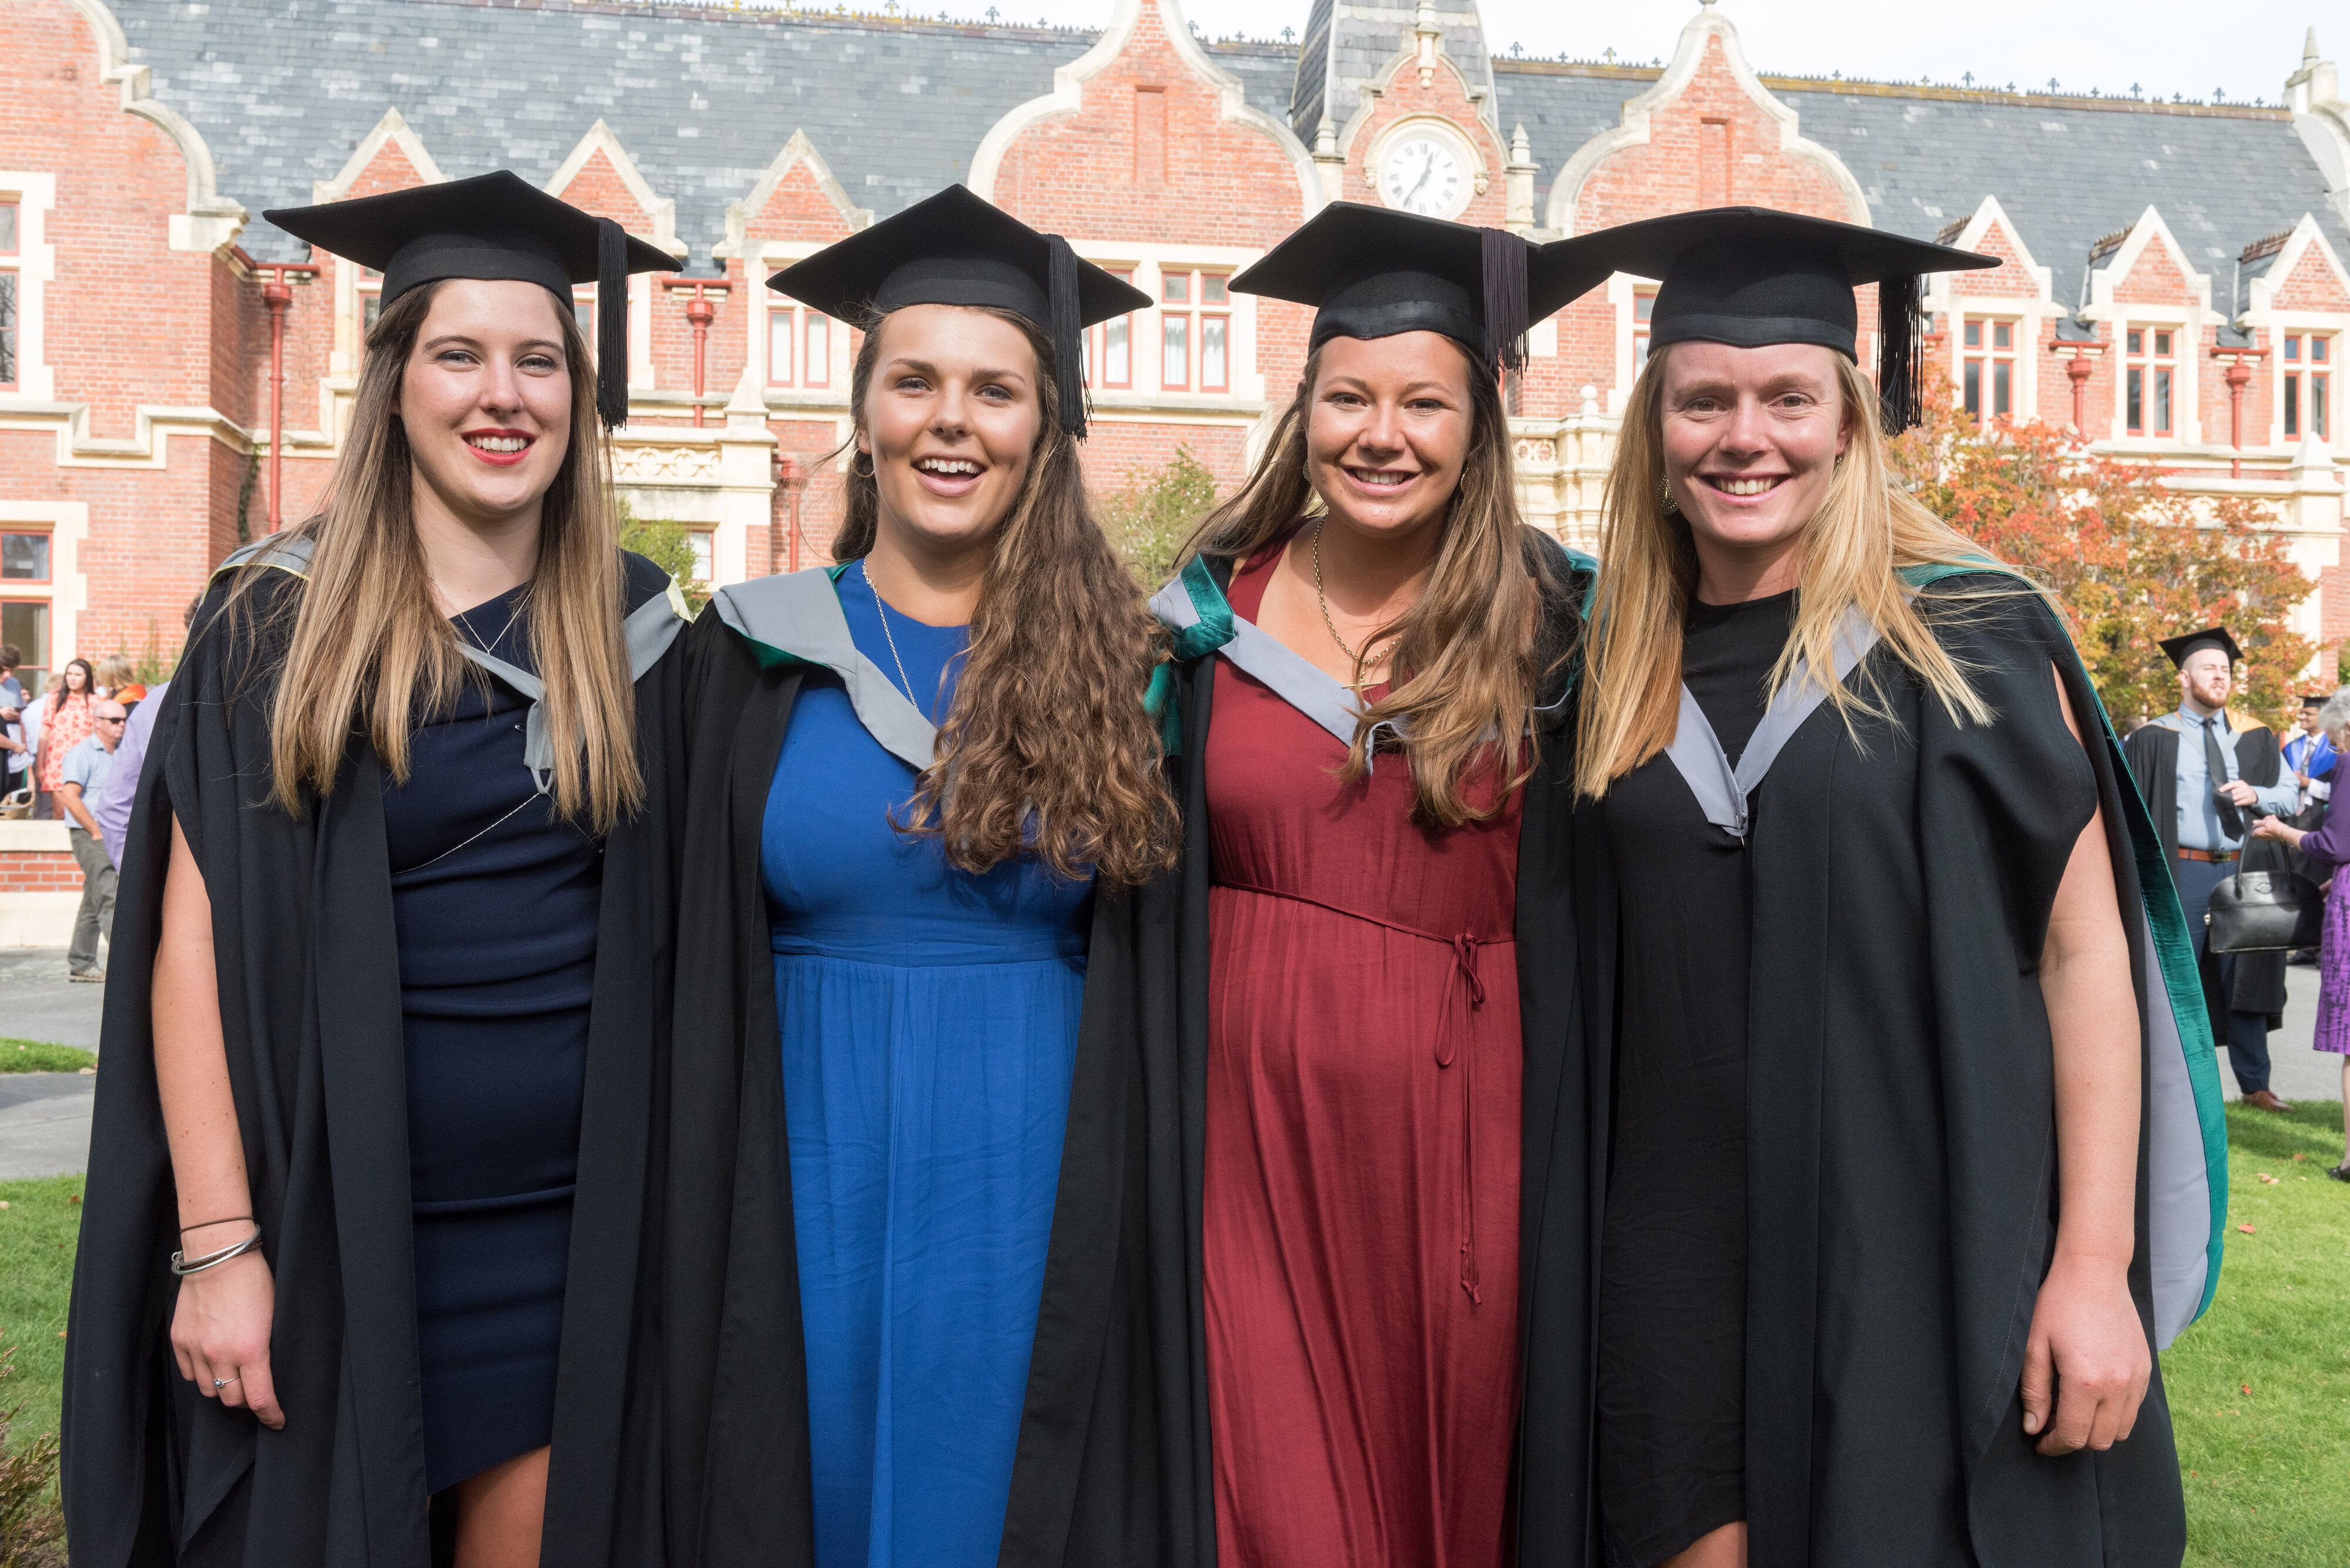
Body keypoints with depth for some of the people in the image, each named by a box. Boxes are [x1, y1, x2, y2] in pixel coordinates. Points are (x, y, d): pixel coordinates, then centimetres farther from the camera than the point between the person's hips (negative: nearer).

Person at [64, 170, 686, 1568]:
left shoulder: (638, 632, 4)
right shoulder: (278, 624, -3)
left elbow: (669, 942, 8)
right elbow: (196, 941, -7)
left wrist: (668, 1214, 3)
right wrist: (217, 1243, -12)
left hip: (568, 1239, 2)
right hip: (332, 1237, -2)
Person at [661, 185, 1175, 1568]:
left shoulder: (1115, 667, 0)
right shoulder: (757, 657, 2)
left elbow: (1154, 982, 3)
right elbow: (699, 980, 4)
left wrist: (1114, 1236, -3)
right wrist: (693, 1265, 0)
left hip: (1032, 1222, 0)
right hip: (811, 1209, 1)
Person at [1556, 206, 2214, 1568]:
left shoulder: (1967, 637, -4)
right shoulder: (1624, 676, 7)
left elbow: (2084, 948, -6)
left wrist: (2094, 1266, -12)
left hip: (1927, 1260, -3)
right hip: (1685, 1270, 3)